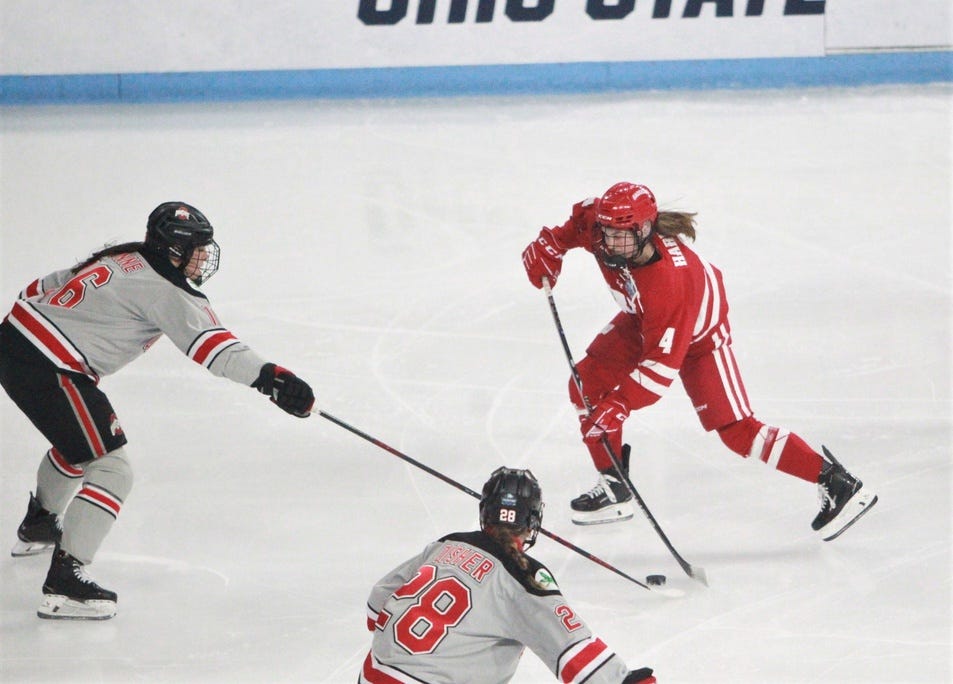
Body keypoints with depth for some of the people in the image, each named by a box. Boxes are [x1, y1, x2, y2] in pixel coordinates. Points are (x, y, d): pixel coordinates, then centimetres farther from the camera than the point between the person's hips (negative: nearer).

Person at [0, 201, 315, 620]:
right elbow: (209, 343, -27)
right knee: (110, 468, -7)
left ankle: (38, 526, 56)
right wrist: (269, 377, -35)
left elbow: (43, 289, 21)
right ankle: (64, 582, -13)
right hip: (47, 370, -10)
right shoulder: (164, 288, -15)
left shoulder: (124, 259, 12)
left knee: (79, 439, 34)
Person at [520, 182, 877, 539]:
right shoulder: (598, 223, -27)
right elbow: (581, 218, 1)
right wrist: (549, 245, -9)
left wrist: (621, 402, -44)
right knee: (587, 385, -4)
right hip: (643, 321, 7)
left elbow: (663, 361, -41)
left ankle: (836, 483, -6)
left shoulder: (670, 281, -45)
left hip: (697, 334, -7)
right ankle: (614, 488, 12)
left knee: (736, 430, -12)